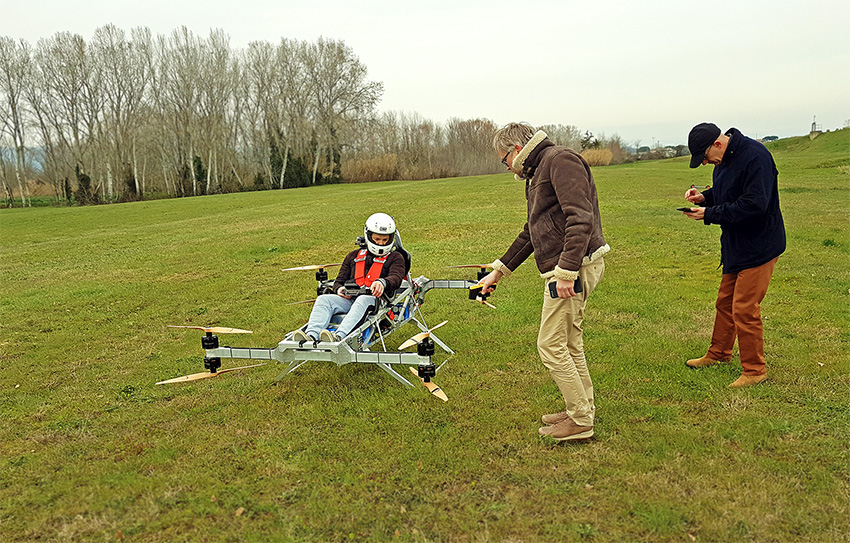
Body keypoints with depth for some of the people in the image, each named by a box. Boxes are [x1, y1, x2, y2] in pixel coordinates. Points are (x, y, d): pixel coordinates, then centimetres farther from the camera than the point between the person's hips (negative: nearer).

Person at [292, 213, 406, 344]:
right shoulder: (353, 256, 27)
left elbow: (396, 278, -7)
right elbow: (340, 280, 26)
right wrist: (340, 289, 0)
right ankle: (311, 335, -44)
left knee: (363, 300, -39)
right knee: (324, 299, -22)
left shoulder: (395, 258, 14)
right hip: (349, 298, 5)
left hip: (376, 300, -4)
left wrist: (382, 282, -31)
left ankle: (339, 335, -60)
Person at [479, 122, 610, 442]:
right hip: (565, 270, 10)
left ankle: (580, 421, 5)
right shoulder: (537, 173, 22)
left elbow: (581, 219, -21)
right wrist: (499, 271, 28)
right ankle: (583, 409, 27)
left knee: (551, 345, -5)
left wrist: (566, 271, -25)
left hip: (574, 268, -10)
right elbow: (530, 234, 28)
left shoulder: (560, 160, -10)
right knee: (569, 344, 16)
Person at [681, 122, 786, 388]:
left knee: (745, 309, -5)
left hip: (759, 246, -9)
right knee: (725, 301, 19)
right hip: (736, 245, 10)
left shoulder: (755, 156, -23)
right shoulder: (723, 159, 7)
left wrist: (710, 214, -23)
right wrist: (705, 197, 0)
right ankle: (719, 353, 37)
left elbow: (754, 204, -29)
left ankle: (754, 370, 10)